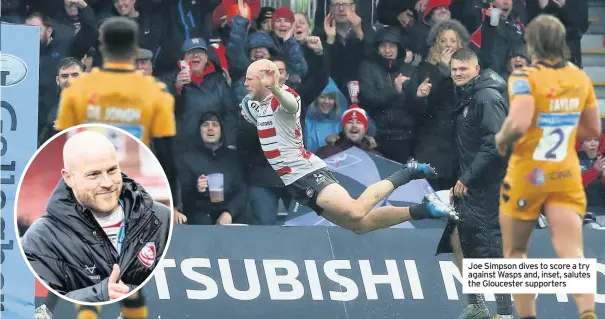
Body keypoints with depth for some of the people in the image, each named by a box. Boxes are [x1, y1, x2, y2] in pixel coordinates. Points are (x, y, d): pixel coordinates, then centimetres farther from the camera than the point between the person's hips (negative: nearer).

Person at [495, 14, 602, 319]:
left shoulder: (525, 77, -14)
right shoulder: (580, 78, 4)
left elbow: (519, 123, -29)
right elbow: (593, 129, 13)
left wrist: (502, 139, -8)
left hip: (528, 175, -3)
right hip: (567, 176, 4)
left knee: (515, 251, 15)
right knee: (572, 255, -8)